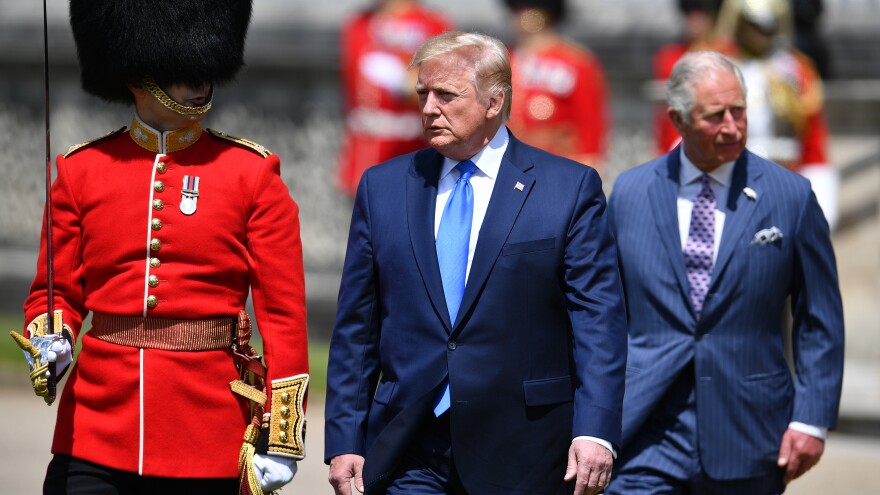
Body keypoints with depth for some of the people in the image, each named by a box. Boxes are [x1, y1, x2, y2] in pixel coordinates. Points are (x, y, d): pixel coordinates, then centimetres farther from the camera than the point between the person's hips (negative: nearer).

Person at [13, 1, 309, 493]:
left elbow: (284, 313, 0)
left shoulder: (252, 173, 2)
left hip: (209, 437, -1)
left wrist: (283, 436, -6)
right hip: (94, 439, 1)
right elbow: (58, 293, 14)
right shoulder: (80, 171, 6)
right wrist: (52, 343, -10)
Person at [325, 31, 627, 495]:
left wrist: (594, 431, -16)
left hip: (520, 456, -2)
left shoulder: (570, 188, 1)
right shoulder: (383, 187, 10)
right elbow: (355, 329, 10)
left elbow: (598, 321, -5)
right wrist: (344, 440, 3)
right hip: (409, 456, 2)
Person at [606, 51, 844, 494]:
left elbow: (819, 323, 3)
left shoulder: (790, 197, 0)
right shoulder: (629, 192, 6)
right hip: (648, 433, 0)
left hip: (748, 436, 0)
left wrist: (811, 420, -4)